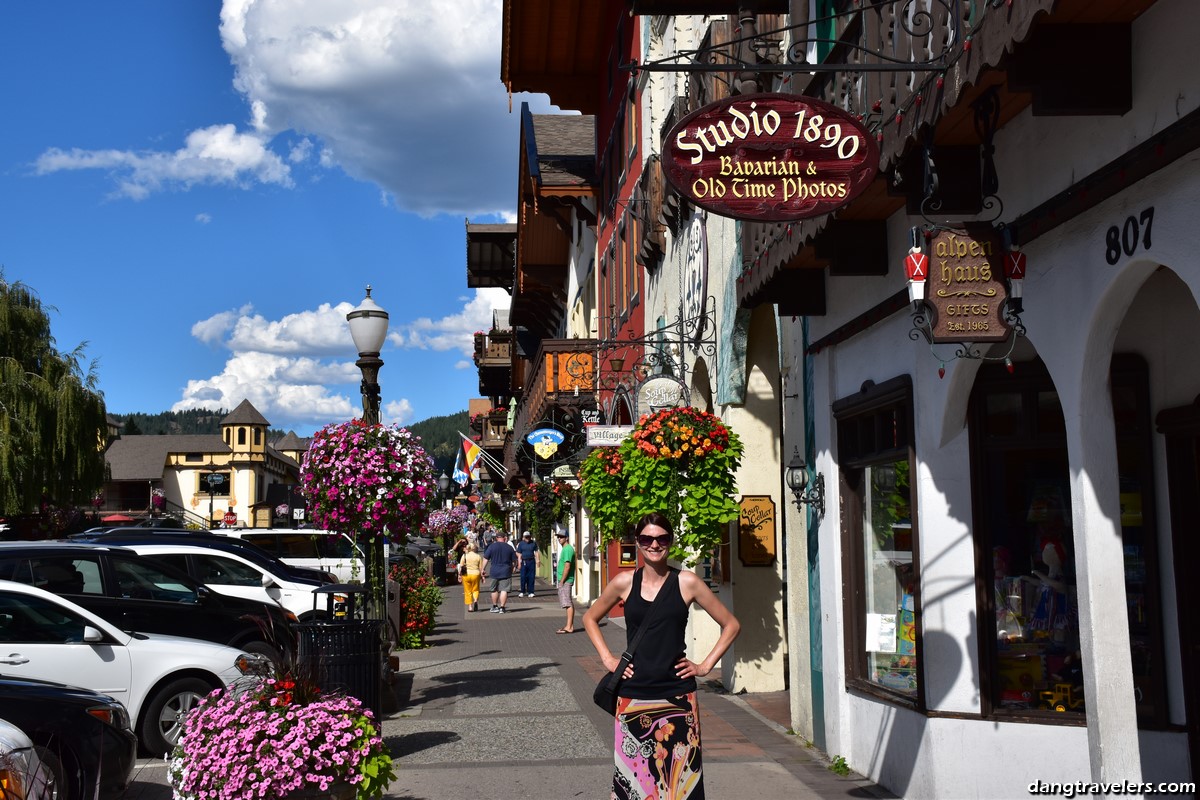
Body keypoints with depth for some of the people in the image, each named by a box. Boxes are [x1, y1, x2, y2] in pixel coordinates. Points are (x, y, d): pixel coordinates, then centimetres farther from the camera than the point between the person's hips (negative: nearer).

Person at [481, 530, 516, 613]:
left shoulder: (492, 546, -3)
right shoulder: (509, 548, 1)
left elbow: (486, 559, -3)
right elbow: (514, 561, 8)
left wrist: (483, 569, 5)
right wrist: (513, 568, 25)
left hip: (494, 572, 1)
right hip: (506, 572, -1)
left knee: (494, 590, 14)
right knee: (504, 590, 0)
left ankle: (495, 607, 23)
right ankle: (502, 607, -4)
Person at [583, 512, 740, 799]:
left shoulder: (686, 582, -1)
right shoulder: (625, 582, 2)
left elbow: (731, 625, 7)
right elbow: (590, 618, 17)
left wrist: (705, 666, 1)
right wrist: (608, 659, 7)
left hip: (677, 698, -1)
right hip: (633, 697, 1)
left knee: (679, 776, -1)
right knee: (633, 775, 3)